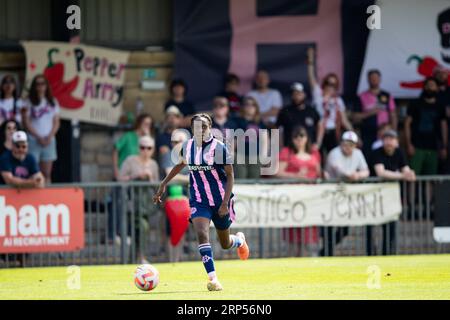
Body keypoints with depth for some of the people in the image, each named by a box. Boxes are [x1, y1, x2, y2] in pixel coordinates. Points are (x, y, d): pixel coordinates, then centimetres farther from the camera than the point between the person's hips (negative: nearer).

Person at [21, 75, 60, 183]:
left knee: (47, 174, 2)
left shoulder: (53, 102, 12)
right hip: (33, 140, -3)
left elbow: (56, 122, 10)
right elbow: (26, 123, -4)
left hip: (49, 141, 3)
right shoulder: (29, 103, 1)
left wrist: (50, 137, -5)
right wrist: (38, 137, -11)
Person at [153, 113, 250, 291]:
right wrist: (164, 184, 18)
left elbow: (230, 175, -11)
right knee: (202, 234, -23)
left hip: (220, 201, -2)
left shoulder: (218, 148, -14)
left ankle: (240, 240, 52)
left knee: (225, 244, 13)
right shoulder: (187, 147, -1)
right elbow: (181, 164, 20)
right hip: (198, 201, 2)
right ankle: (213, 279, -25)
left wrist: (225, 203, -18)